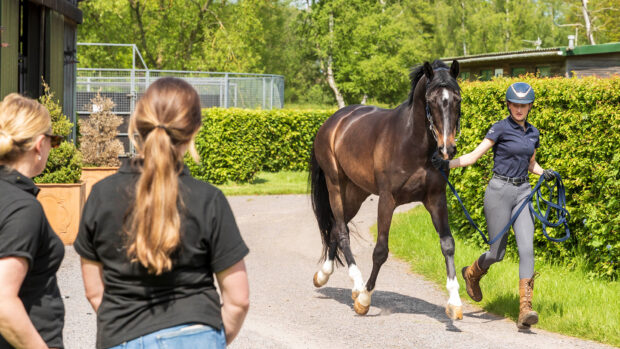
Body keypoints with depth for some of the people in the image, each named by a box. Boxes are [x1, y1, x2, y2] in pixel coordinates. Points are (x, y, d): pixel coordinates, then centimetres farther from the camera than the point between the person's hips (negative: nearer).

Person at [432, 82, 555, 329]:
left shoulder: (533, 133, 11)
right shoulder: (500, 129, -6)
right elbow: (475, 155, -11)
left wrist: (544, 173, 5)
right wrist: (448, 164, -25)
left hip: (523, 192, 4)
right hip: (499, 191, -4)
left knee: (526, 248, -12)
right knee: (497, 253, 1)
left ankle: (525, 309, -15)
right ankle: (472, 274, 36)